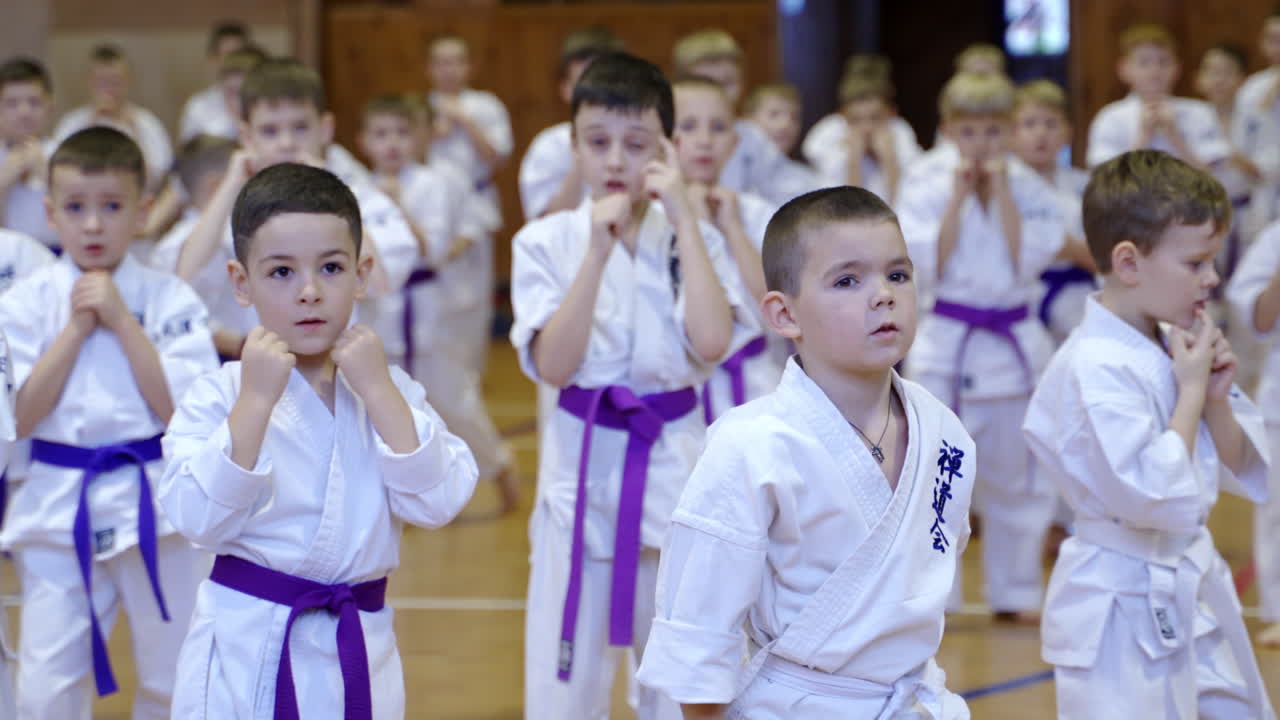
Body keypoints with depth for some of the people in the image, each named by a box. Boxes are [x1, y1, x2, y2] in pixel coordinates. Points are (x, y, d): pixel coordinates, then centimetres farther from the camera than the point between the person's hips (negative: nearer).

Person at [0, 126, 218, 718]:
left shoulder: (171, 300, -3)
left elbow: (183, 410, -12)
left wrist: (121, 320, -14)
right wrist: (76, 326, -12)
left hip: (154, 508, 0)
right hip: (59, 510, 0)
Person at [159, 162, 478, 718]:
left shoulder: (390, 389, 3)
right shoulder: (219, 394, -5)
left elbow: (436, 501, -10)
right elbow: (199, 517, -17)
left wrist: (378, 388, -14)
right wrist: (256, 398, -20)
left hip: (356, 654, 3)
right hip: (246, 653, -2)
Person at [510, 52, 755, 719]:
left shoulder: (692, 238, 1)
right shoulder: (548, 242, -2)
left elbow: (711, 342, -17)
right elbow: (553, 364, -13)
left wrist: (682, 217, -14)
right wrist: (599, 250, -19)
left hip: (674, 465, 1)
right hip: (582, 468, -1)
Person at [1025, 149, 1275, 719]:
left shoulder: (1172, 346, 5)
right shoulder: (1095, 368, -23)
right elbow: (1153, 495, -29)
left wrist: (1216, 398, -6)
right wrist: (1190, 391, -18)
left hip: (1191, 598, 9)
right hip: (1125, 619, -9)